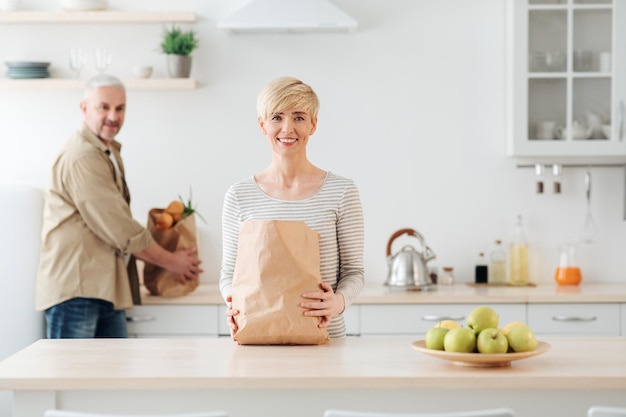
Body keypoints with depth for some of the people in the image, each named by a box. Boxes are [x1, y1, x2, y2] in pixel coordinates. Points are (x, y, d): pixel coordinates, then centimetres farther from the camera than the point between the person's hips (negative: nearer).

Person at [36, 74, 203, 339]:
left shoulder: (109, 153, 21)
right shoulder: (82, 157, -14)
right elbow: (119, 229, -15)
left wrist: (170, 258, 17)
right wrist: (170, 261, -3)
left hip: (105, 291, 10)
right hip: (75, 290, -10)